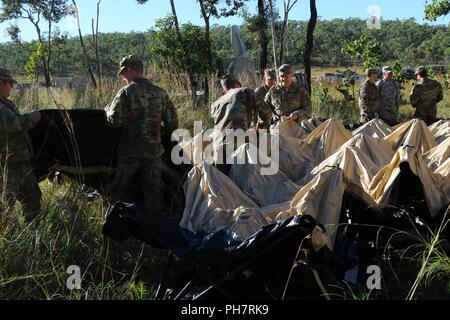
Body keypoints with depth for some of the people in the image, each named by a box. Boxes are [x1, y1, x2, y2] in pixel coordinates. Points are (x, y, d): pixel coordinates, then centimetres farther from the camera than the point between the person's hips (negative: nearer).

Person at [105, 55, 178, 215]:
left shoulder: (126, 92, -11)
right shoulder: (160, 93, 4)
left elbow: (114, 120, -15)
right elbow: (172, 122, 6)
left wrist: (108, 109, 5)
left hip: (130, 151, -4)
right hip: (154, 151, 4)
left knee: (120, 189, 11)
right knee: (153, 190, 12)